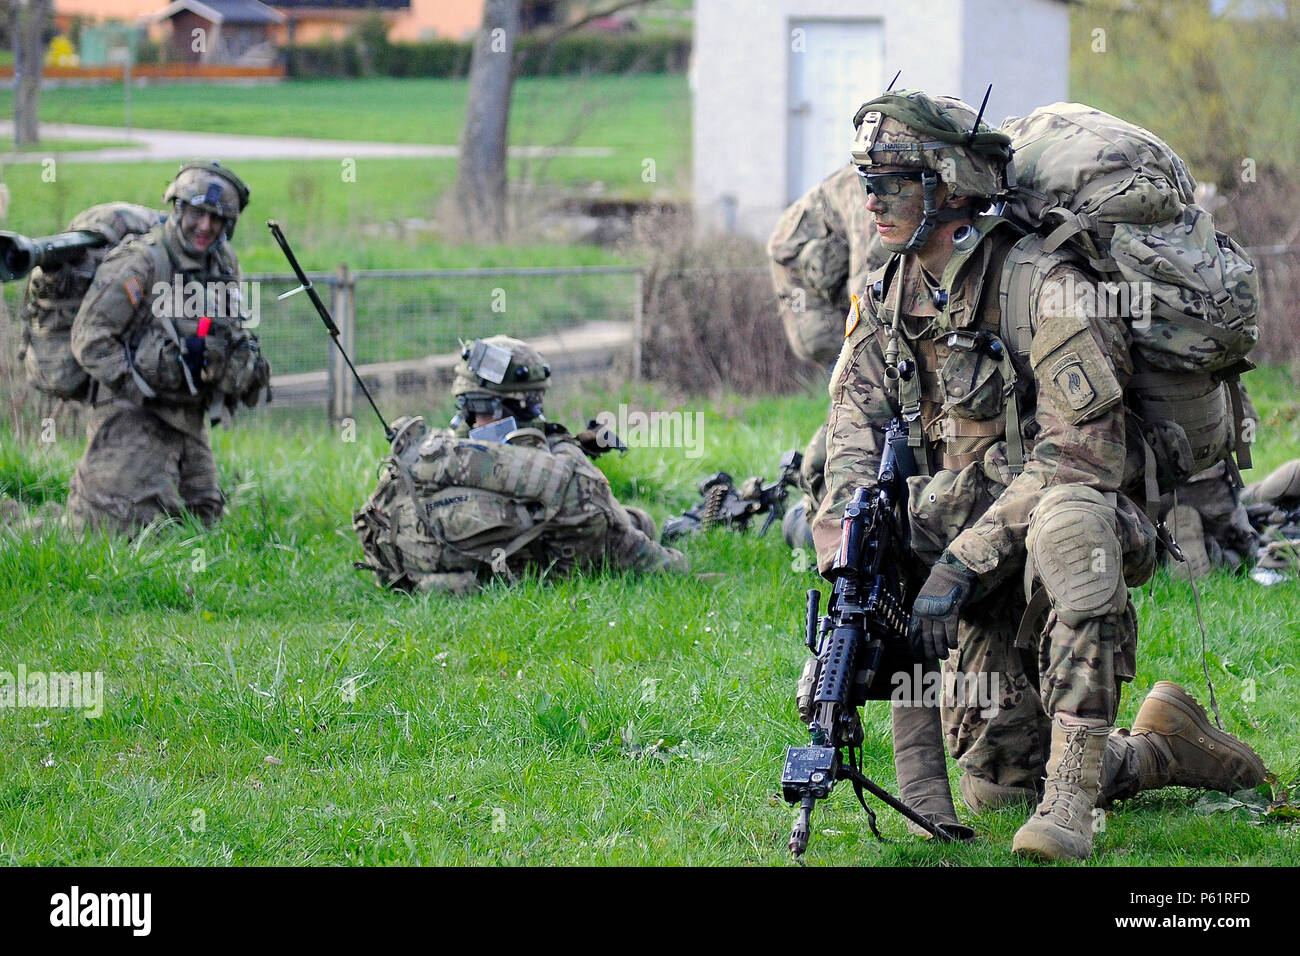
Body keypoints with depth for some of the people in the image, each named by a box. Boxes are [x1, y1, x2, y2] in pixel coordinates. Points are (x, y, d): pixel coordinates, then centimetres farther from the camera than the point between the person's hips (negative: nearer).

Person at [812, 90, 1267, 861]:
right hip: (983, 564, 7)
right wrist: (846, 544, -21)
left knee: (1066, 525, -44)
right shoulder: (885, 298, 4)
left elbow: (1077, 452, -25)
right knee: (997, 789, 2)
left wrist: (962, 563, -30)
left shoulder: (1041, 288, -20)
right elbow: (857, 429, 0)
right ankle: (1159, 749, 30)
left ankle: (1072, 797, -39)